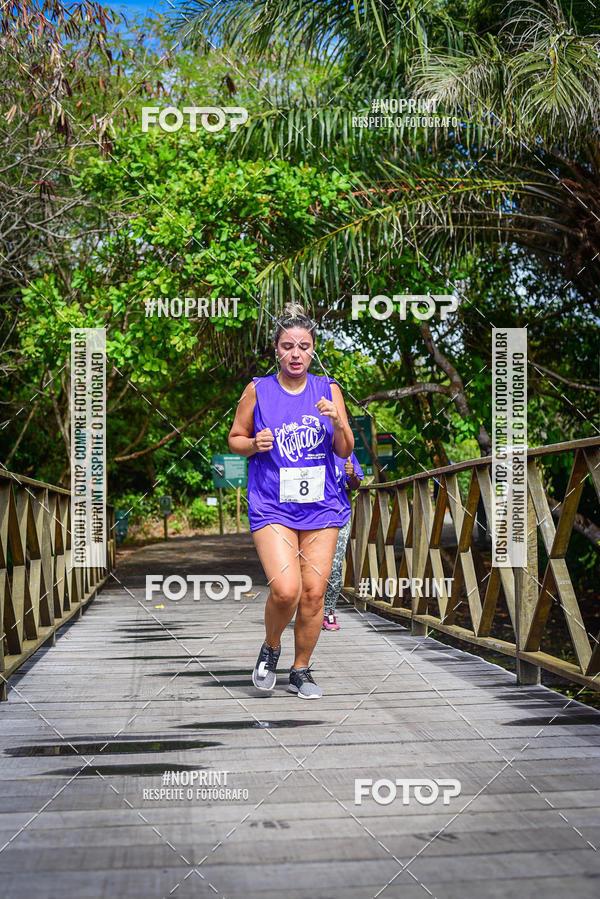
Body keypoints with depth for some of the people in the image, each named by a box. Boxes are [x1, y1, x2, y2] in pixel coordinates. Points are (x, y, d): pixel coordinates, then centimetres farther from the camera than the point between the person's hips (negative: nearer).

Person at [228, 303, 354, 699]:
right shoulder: (258, 390, 1)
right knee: (285, 590, -18)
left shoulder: (329, 390, 5)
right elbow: (235, 439, 11)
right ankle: (271, 647, 13)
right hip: (272, 507, -2)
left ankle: (301, 671, 22)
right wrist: (256, 444, -10)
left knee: (313, 592, 2)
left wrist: (337, 423, -12)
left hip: (321, 507, 2)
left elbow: (345, 451, 7)